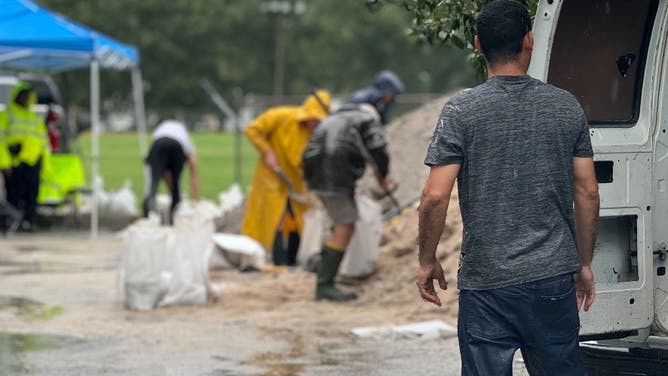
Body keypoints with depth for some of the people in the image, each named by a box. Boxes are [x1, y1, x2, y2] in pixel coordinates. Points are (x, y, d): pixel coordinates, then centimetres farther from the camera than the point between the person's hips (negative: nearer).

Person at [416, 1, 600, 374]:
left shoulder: (461, 110, -7)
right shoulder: (566, 106, 2)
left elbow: (435, 196, -12)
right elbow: (587, 193, 4)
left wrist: (428, 261, 2)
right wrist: (585, 263, 15)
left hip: (487, 282, -3)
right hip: (554, 276, 3)